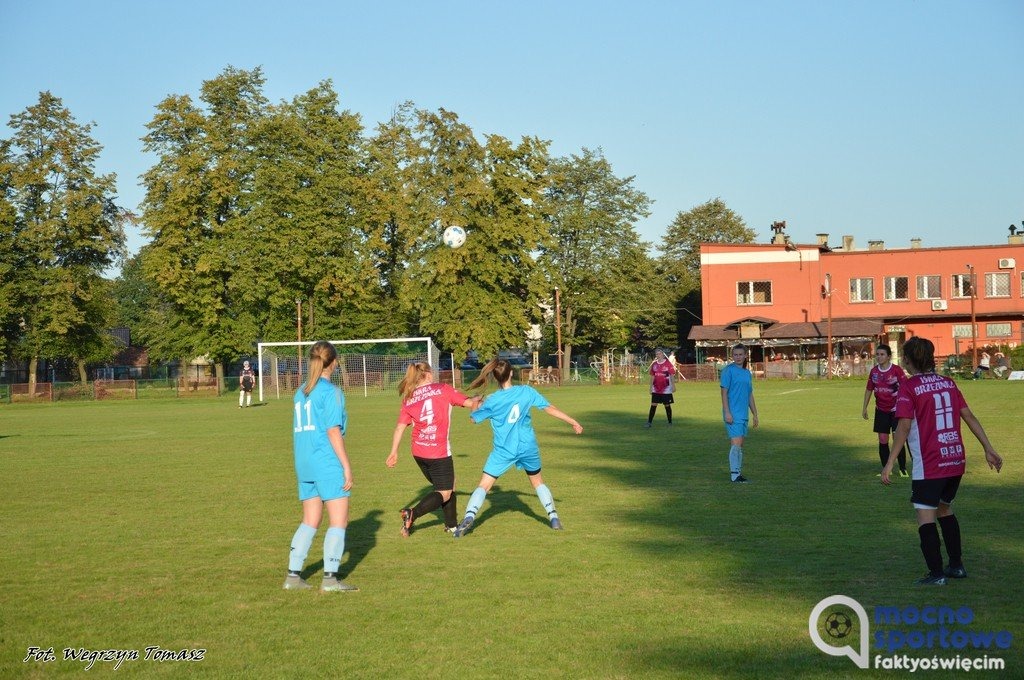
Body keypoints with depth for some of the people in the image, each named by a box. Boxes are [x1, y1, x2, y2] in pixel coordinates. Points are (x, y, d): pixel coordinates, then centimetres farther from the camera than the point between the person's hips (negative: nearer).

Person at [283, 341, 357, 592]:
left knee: (309, 522, 15)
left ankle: (293, 575, 13)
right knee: (339, 521, 0)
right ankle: (330, 578, -3)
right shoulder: (331, 392, -9)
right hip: (328, 464, -7)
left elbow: (297, 431, 16)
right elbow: (333, 431, -14)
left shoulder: (301, 392, 13)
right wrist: (347, 466, -11)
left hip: (304, 465, 7)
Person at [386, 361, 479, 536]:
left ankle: (451, 524, 26)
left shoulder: (408, 399, 6)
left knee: (449, 486, 22)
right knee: (444, 494, 2)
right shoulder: (443, 389, -3)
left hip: (419, 453, 6)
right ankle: (412, 514, -17)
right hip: (439, 452, -6)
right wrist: (478, 399, 22)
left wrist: (394, 452, 3)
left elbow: (400, 427, 0)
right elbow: (468, 402, 0)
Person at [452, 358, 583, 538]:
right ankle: (553, 517, 19)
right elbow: (550, 409, 0)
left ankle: (469, 517, -16)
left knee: (484, 485, 2)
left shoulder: (492, 401, -9)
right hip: (528, 447, 2)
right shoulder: (526, 391, -6)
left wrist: (476, 405, 25)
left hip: (504, 450, -2)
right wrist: (573, 422, 9)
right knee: (538, 482, 24)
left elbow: (474, 418, 4)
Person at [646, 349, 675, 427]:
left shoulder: (668, 364, -6)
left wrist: (673, 386, -11)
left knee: (667, 405, 4)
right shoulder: (654, 364, 7)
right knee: (653, 405, 0)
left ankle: (670, 423, 15)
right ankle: (649, 422, 2)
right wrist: (651, 387, 11)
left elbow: (672, 375, -6)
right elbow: (652, 376, 12)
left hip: (666, 389, -4)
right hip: (656, 389, 4)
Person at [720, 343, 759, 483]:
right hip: (732, 414, -7)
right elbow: (724, 392, -10)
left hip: (743, 414, 7)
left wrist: (755, 414, 19)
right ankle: (734, 474, -11)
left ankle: (737, 473, 17)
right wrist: (727, 412, -17)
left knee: (739, 445, 11)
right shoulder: (728, 371, -6)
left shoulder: (747, 373, 15)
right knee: (736, 443, -12)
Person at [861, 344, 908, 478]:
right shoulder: (873, 371, 3)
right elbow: (869, 389, 14)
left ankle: (903, 469, 3)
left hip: (896, 409, -4)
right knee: (883, 440, 5)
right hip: (881, 410, 4)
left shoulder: (897, 370, -12)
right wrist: (864, 408, 14)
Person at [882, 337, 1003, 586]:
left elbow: (904, 427, -17)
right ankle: (956, 566, 26)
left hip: (928, 465, -7)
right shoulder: (948, 383, 9)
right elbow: (969, 417, 9)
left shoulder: (909, 387, -9)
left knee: (926, 517, -1)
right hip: (956, 461, 7)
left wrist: (889, 464, -16)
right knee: (945, 510, 22)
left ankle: (936, 574, -3)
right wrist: (989, 449, 13)